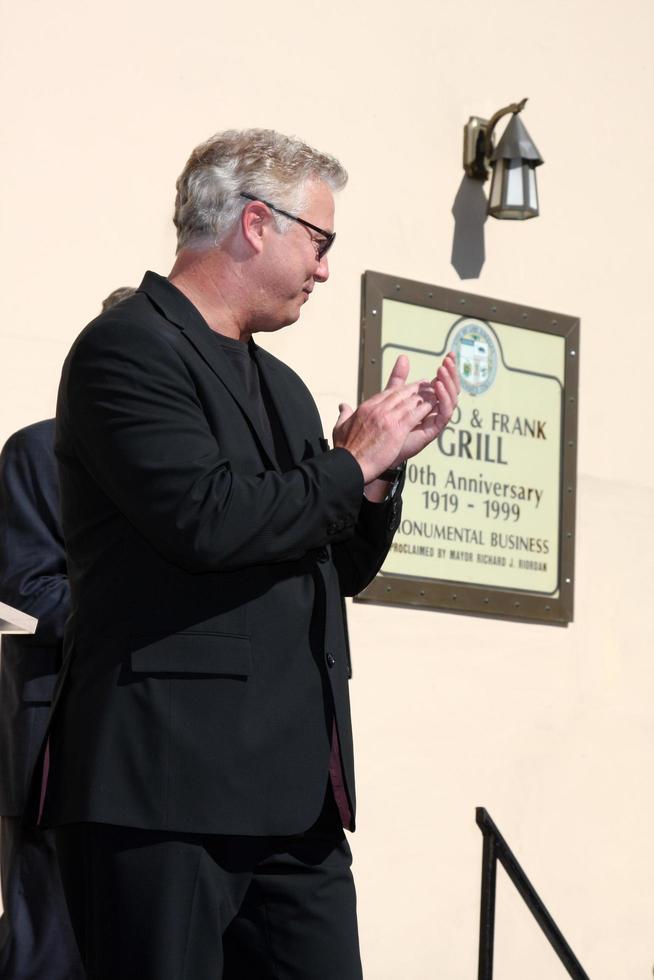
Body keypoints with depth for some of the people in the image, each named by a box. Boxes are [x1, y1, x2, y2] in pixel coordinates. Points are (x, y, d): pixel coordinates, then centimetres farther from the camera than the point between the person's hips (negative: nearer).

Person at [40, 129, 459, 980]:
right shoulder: (127, 348, -6)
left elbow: (345, 568, 26)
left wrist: (388, 459, 8)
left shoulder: (281, 386, 22)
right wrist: (354, 464, -6)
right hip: (167, 787, -8)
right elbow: (205, 517, -21)